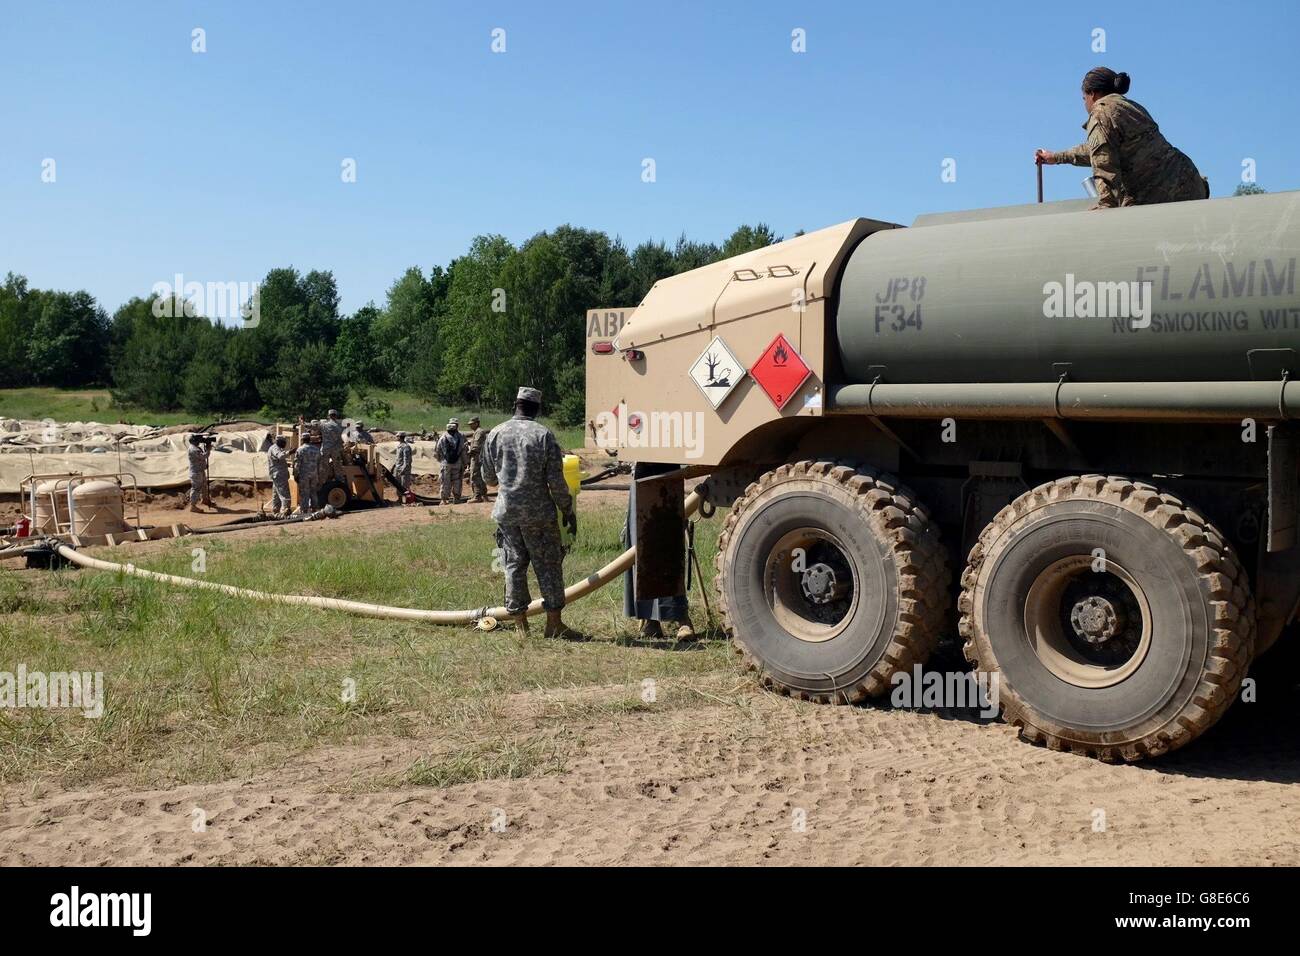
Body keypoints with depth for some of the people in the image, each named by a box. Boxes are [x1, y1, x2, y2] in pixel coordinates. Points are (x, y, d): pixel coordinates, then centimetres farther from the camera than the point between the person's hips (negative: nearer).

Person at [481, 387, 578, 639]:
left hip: (506, 511, 3)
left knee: (514, 565, 10)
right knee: (548, 565, 6)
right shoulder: (544, 435, -8)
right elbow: (556, 481, -8)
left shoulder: (495, 434, 2)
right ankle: (554, 623, 9)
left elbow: (488, 477, 11)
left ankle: (521, 624, 13)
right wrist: (568, 511, 2)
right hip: (538, 512, -3)